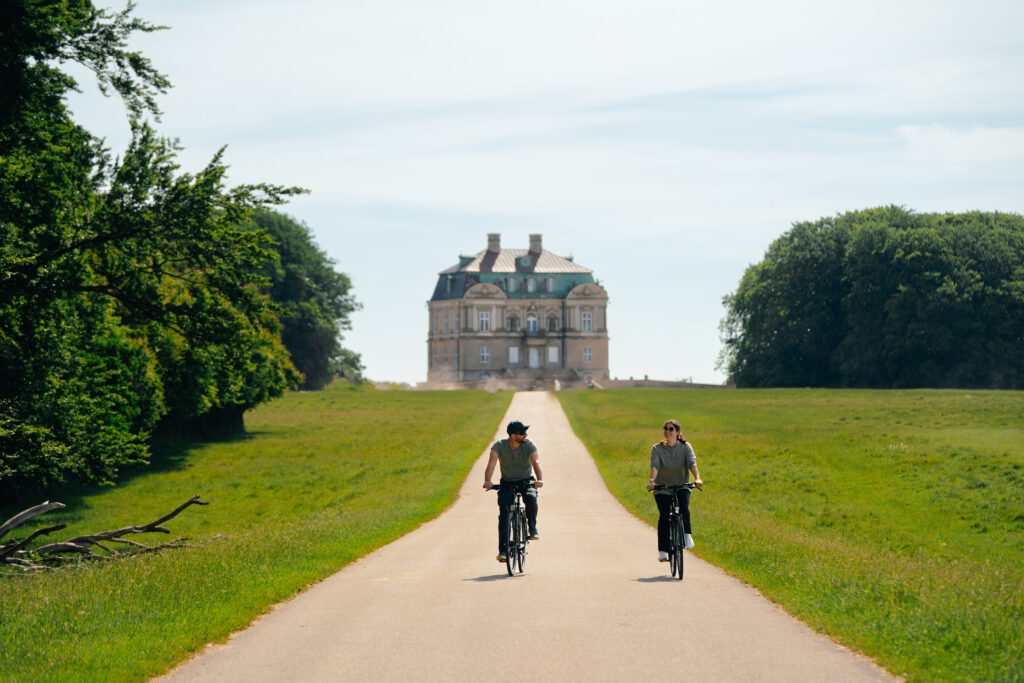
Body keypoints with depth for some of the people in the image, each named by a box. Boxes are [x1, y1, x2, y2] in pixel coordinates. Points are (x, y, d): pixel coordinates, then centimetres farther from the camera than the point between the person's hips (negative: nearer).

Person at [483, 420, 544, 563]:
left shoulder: (528, 445, -14)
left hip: (526, 481, 0)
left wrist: (540, 479, -49)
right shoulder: (499, 446, -15)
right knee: (504, 513, -17)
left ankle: (533, 529, -13)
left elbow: (536, 462, -29)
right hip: (507, 483, 0)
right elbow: (491, 464, -28)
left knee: (531, 498, -34)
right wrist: (487, 481, -48)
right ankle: (502, 551, -14)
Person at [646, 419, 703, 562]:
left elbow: (692, 463, -18)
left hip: (681, 487, 0)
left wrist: (697, 478, -37)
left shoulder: (685, 447, -4)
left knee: (684, 509, -28)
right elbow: (655, 465, -20)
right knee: (664, 515, -14)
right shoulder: (657, 448, -5)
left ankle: (687, 535, -10)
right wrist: (652, 481, -39)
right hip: (662, 488, 0)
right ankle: (662, 552, -10)